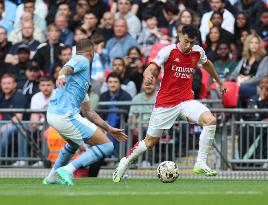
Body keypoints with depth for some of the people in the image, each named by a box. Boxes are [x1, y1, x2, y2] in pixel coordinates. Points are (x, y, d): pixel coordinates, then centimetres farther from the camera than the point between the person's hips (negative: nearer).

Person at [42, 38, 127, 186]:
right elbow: (67, 68, -22)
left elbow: (87, 112, 33)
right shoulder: (82, 60, 2)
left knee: (74, 144, 39)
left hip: (53, 115, 10)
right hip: (66, 116, -10)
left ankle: (52, 177, 38)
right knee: (107, 146, -9)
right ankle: (67, 170, -18)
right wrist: (61, 76, -46)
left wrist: (109, 129, 36)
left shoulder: (82, 80, 30)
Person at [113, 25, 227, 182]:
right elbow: (151, 69, -23)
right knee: (150, 142, 4)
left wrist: (219, 82, 37)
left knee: (210, 120, -23)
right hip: (165, 103, -3)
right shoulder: (168, 51, -13)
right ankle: (125, 162, 30)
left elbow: (206, 63, 26)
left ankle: (201, 164, -16)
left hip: (186, 100, 4)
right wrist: (148, 76, -47)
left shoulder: (198, 52, 2)